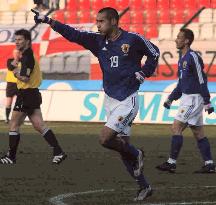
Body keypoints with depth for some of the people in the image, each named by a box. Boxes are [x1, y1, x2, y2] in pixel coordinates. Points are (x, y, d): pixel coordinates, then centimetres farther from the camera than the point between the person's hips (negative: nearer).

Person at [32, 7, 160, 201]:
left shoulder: (133, 39, -10)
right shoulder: (98, 41, 3)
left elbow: (154, 52, 6)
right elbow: (73, 34, -6)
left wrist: (144, 72, -6)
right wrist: (48, 21, -15)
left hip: (127, 100, -6)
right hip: (110, 99, 6)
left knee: (105, 139, -18)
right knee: (122, 144, 7)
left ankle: (136, 154, 8)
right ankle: (144, 186, 17)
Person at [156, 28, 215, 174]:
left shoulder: (193, 57, -15)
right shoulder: (182, 58, 14)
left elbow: (202, 80, -17)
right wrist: (170, 99, 18)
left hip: (193, 99, -10)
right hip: (187, 98, 10)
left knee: (176, 128, -11)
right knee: (198, 133, 9)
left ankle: (172, 163, -10)